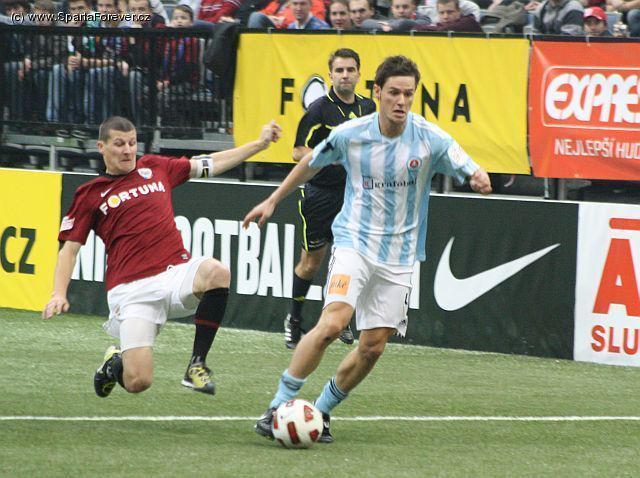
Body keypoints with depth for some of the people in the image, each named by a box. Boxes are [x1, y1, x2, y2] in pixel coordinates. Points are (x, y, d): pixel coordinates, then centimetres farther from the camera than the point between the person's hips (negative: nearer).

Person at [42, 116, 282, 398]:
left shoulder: (155, 168, 17)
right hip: (132, 290, -3)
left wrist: (260, 143, 21)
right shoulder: (90, 194, 9)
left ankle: (197, 365, -17)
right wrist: (59, 294, -5)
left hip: (176, 273, 3)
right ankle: (115, 362, 25)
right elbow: (69, 249, 10)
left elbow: (211, 165, 23)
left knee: (216, 272, -34)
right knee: (137, 382, -16)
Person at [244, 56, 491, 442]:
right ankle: (280, 406, -15)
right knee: (333, 322, -24)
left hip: (398, 257, 2)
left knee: (373, 347, 1)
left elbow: (472, 172, -12)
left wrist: (479, 178, -37)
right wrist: (273, 201, 19)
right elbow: (311, 163, 12)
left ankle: (322, 410, 21)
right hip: (354, 241, -2)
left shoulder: (431, 139, -8)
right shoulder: (351, 134, -6)